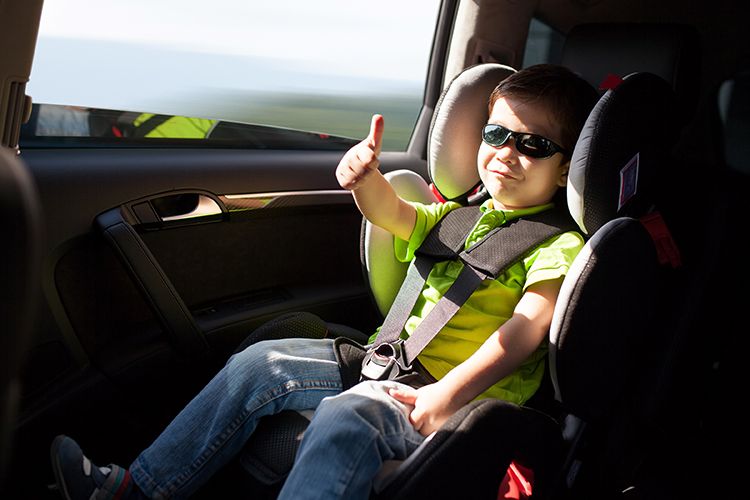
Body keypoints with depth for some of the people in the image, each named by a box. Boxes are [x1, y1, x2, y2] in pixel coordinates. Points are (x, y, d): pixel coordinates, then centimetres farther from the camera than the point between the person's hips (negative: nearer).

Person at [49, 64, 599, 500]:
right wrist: (366, 175, -22)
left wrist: (448, 393, -29)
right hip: (394, 365, 8)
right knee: (260, 363, -2)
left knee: (346, 414, -36)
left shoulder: (558, 244, -4)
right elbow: (394, 215, 2)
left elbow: (527, 328, -18)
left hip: (463, 396, -7)